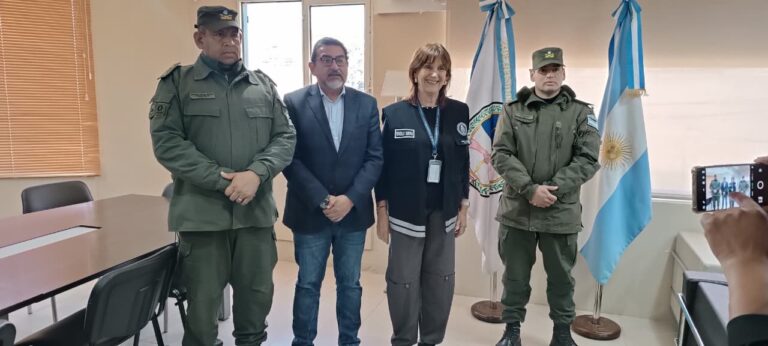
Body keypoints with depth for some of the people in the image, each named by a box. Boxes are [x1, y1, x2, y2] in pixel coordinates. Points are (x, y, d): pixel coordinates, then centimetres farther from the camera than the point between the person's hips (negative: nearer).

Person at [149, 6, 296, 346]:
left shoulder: (263, 85, 11)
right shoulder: (177, 82, 2)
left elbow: (285, 136, 5)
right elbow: (166, 141, -7)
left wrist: (256, 173, -13)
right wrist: (221, 180, -15)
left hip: (257, 210, 3)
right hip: (201, 212, -3)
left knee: (258, 293, 15)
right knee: (203, 300, 9)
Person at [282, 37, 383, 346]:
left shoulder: (367, 104, 4)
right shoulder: (293, 103, -3)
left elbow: (375, 158, -1)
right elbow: (290, 159, -8)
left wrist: (349, 199, -12)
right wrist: (322, 200, -15)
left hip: (354, 212, 2)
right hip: (310, 213, -2)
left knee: (350, 283, 14)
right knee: (308, 284, 11)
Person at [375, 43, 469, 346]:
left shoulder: (459, 112, 3)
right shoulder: (394, 113, -4)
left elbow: (463, 162, 7)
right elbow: (383, 164, -2)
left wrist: (463, 207, 6)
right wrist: (381, 211, -3)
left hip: (444, 210, 3)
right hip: (406, 210, -2)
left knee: (441, 279, 12)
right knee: (403, 279, 6)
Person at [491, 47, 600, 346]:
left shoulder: (581, 112, 2)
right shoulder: (513, 110, 2)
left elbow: (588, 159, -4)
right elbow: (501, 154, -5)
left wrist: (554, 189, -16)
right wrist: (529, 189, -17)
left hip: (561, 212, 0)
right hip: (516, 209, 0)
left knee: (561, 277, 14)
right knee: (515, 275, 12)